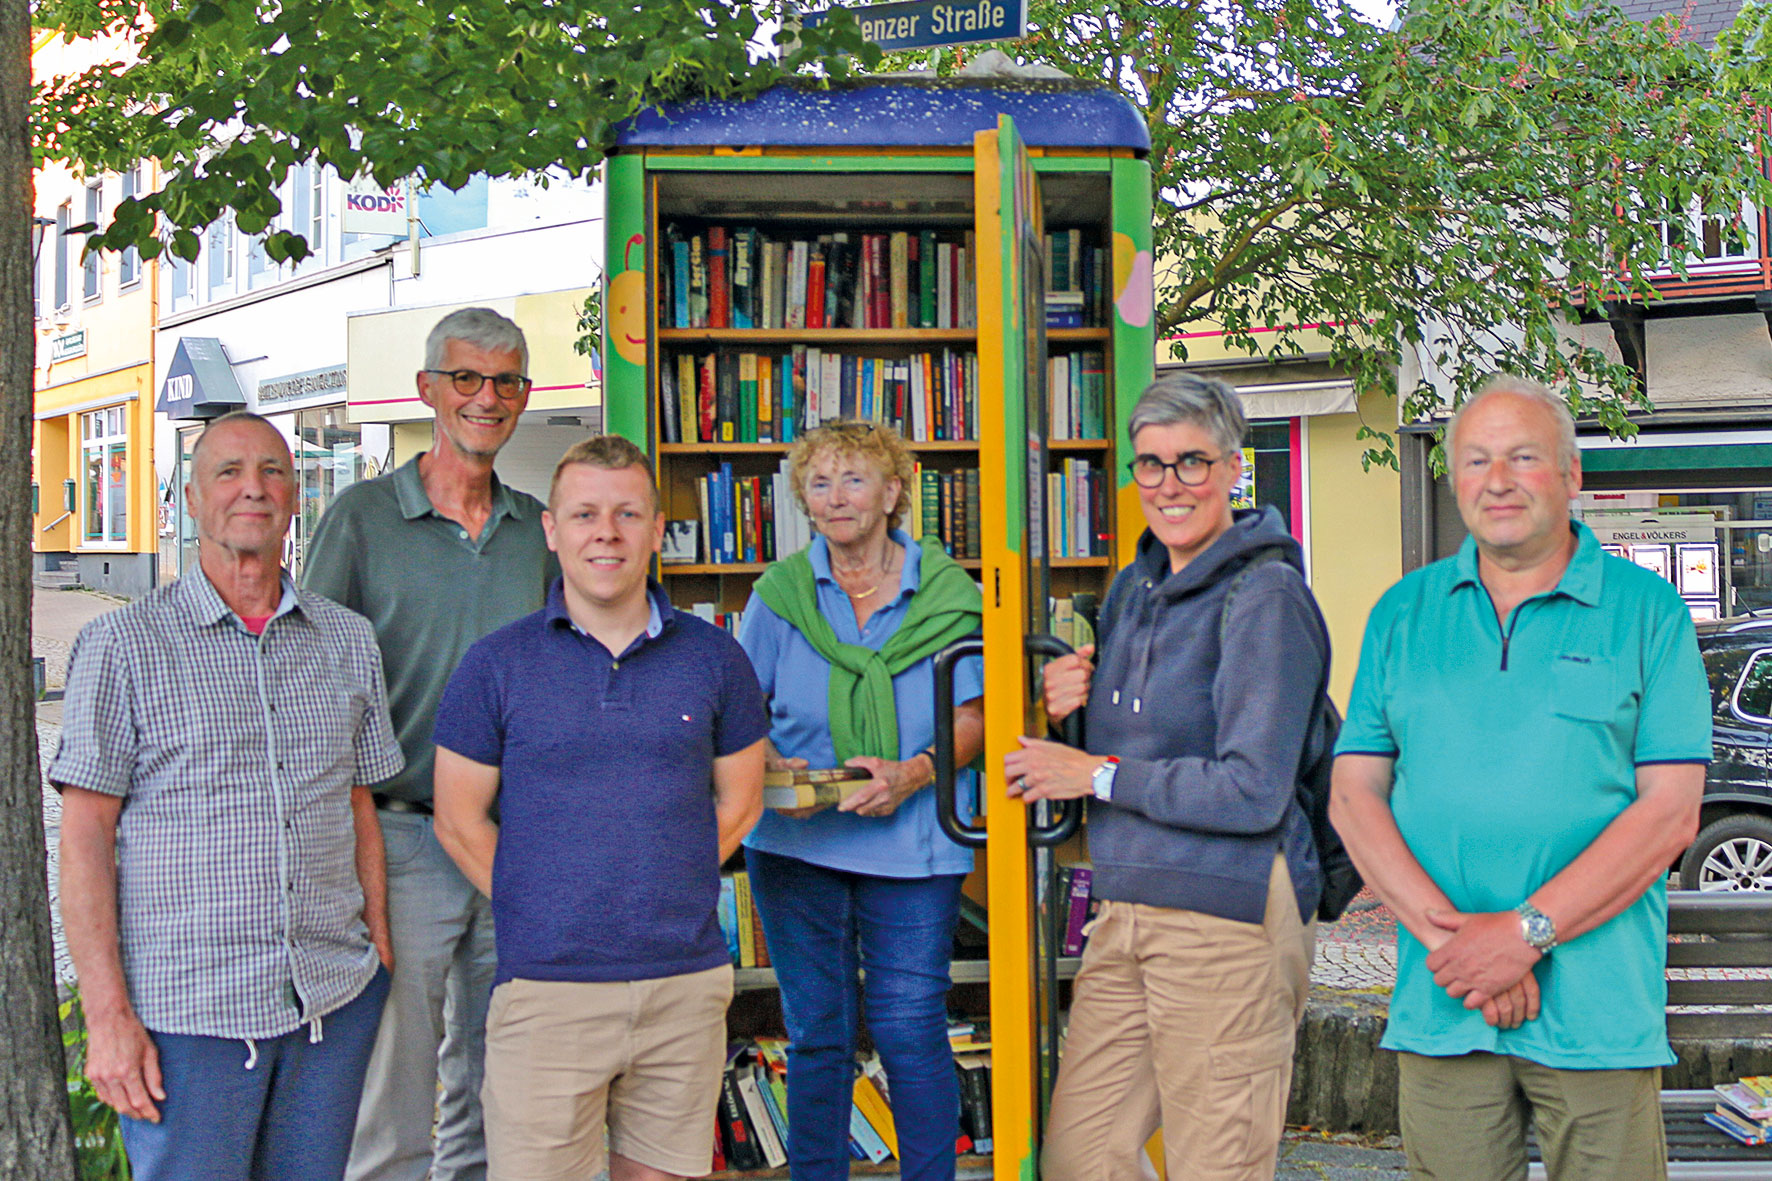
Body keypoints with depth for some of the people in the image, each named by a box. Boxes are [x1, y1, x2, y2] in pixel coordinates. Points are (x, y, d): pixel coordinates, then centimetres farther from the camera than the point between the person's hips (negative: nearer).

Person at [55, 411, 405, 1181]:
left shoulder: (349, 642, 10)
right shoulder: (123, 646, -1)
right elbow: (84, 838, -4)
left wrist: (382, 964, 9)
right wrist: (107, 1014, -9)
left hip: (335, 1002, 4)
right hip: (185, 1012, -3)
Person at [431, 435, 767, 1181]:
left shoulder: (713, 658, 4)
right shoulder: (497, 664, -1)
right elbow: (460, 821, 3)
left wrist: (665, 895, 6)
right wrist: (541, 915, -1)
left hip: (685, 982, 2)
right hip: (546, 986, -2)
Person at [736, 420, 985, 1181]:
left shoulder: (946, 594, 1)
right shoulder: (779, 593, 4)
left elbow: (974, 717, 2)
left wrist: (913, 773, -16)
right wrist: (771, 767, -11)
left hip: (913, 843, -1)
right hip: (794, 841, 1)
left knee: (910, 1029, -2)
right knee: (815, 1033, 8)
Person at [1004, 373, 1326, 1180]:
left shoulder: (1266, 598, -11)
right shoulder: (1132, 587, 14)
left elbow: (1253, 792, -18)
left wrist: (1099, 776, -10)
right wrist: (1068, 709, 1)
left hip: (1229, 919, -8)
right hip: (1126, 915, 8)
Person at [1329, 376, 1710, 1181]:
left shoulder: (1647, 613, 2)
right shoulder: (1403, 615, 10)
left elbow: (1669, 813, -5)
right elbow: (1353, 795, 4)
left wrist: (1527, 931, -15)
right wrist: (1446, 930, -11)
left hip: (1599, 1013, -2)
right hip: (1440, 1007, 2)